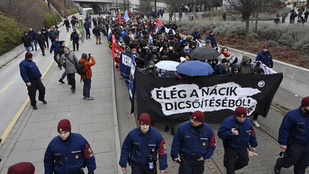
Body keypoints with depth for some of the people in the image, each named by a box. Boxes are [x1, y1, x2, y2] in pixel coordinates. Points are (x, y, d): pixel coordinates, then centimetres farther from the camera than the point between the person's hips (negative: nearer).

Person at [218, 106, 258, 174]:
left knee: (244, 161, 25)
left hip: (243, 148, 5)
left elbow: (252, 134, 5)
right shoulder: (227, 122, -26)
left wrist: (253, 145, 12)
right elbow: (220, 134, -25)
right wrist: (230, 133, -40)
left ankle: (232, 168, 50)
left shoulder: (248, 122, -11)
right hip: (230, 148, -5)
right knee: (230, 165, 10)